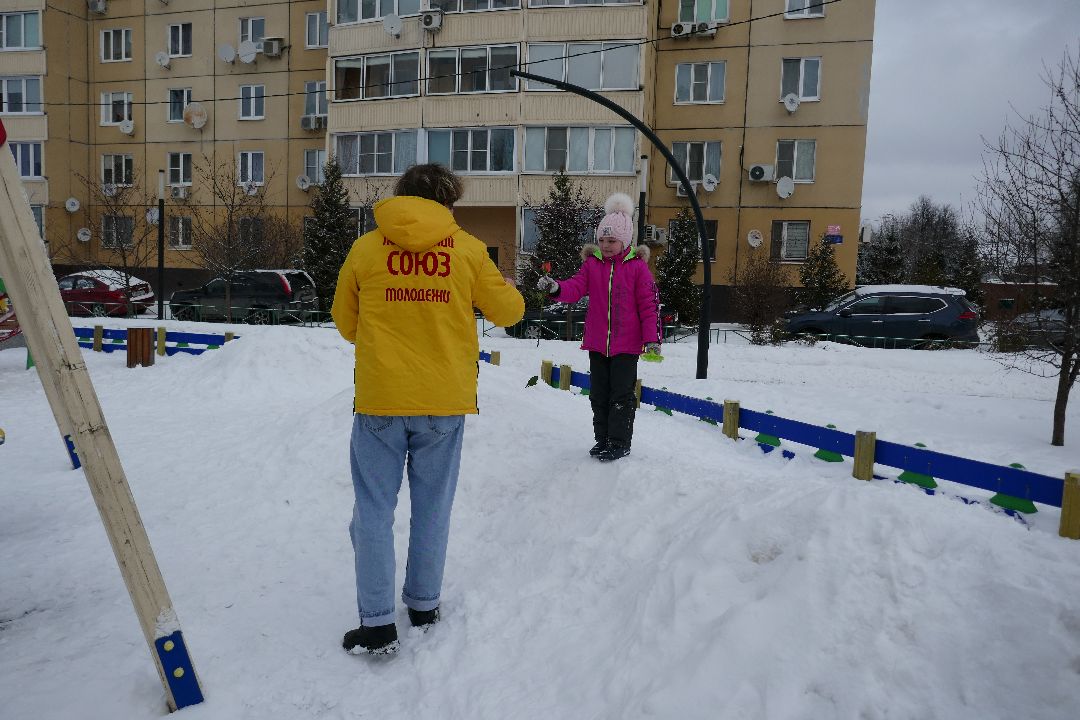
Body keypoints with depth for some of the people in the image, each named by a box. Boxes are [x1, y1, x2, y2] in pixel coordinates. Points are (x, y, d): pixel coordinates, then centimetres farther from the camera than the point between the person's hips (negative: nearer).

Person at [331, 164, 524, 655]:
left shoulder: (365, 249, 0)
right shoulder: (467, 249, -1)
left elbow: (346, 325, 9)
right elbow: (508, 311, 8)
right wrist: (510, 292, 30)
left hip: (379, 399, -1)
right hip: (445, 401, 1)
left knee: (374, 511, 9)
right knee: (432, 509, 16)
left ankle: (377, 624, 11)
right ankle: (424, 605, 30)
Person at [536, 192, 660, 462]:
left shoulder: (637, 266, -5)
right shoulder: (591, 263, 4)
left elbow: (649, 303, -4)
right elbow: (576, 287, -7)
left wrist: (652, 338, -8)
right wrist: (555, 287, -29)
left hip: (627, 344, -4)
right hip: (597, 342, 4)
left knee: (622, 394, 1)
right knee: (599, 393, 12)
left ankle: (620, 442, 14)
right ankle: (603, 439, 26)